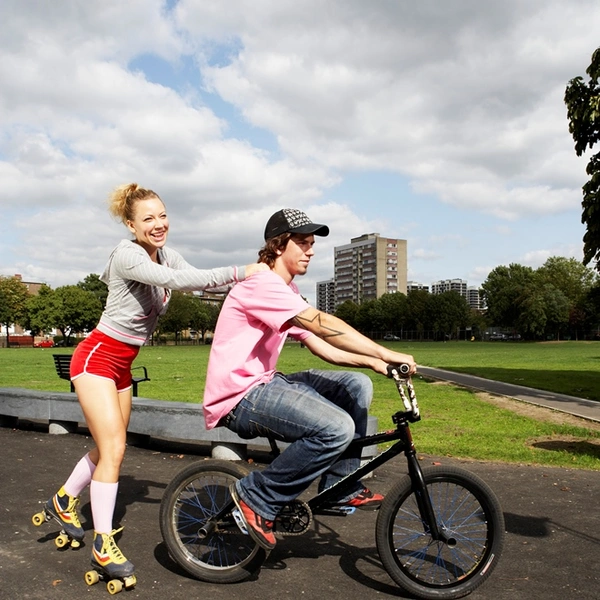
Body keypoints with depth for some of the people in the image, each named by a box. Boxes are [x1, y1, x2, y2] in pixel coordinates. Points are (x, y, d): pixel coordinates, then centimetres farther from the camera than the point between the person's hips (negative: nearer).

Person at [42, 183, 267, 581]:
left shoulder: (167, 255, 3)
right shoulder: (127, 254, -22)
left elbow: (198, 282, -11)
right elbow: (176, 281, -37)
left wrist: (247, 285, -27)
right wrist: (238, 273, -40)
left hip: (123, 364, 8)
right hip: (97, 357, -8)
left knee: (110, 446, 16)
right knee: (114, 447, -11)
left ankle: (64, 501, 39)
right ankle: (103, 543, 2)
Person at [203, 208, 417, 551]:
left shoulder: (287, 292, 17)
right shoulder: (262, 284, -16)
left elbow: (321, 346, 10)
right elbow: (323, 324, -27)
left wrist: (373, 362, -3)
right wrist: (385, 353, -27)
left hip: (264, 383, 10)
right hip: (239, 397, -10)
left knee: (358, 385, 4)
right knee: (337, 428, -28)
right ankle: (256, 498, -10)